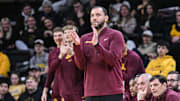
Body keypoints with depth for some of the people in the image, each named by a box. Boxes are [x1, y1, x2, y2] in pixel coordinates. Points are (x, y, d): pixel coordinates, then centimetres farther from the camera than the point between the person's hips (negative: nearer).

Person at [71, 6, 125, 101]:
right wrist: (77, 46, -13)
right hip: (91, 93, 4)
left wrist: (97, 44, -23)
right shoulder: (84, 39, 13)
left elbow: (113, 60, -13)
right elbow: (81, 65, 2)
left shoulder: (115, 35, 1)